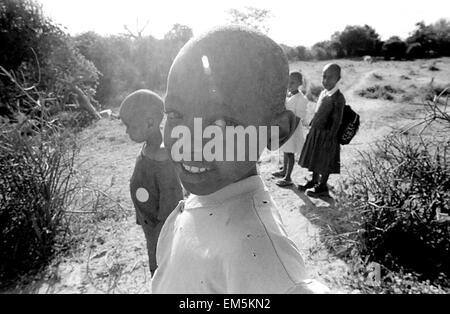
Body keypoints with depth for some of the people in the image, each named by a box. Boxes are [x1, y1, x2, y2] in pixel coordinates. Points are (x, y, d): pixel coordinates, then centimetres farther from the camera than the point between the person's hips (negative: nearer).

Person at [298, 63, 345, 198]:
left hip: (326, 134, -8)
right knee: (315, 159, 18)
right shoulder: (323, 93, 7)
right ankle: (314, 181, 35)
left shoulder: (338, 98, -17)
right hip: (315, 131, 8)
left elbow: (337, 121, -18)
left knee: (325, 163, 5)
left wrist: (330, 138, -19)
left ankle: (322, 187, 19)